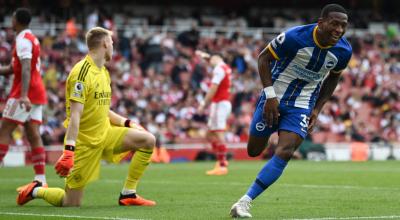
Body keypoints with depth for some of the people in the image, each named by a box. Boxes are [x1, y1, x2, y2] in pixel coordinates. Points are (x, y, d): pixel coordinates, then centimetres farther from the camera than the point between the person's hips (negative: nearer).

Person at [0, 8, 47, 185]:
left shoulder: (23, 40, -12)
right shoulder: (32, 38, 19)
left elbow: (26, 69, -26)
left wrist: (23, 95, -35)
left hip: (24, 94, -9)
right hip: (37, 92, 9)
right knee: (33, 135, 3)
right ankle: (40, 179, -3)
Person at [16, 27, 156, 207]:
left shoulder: (104, 72, 11)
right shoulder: (82, 72, -17)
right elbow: (75, 115, -24)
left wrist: (127, 123, 9)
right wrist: (69, 151, -29)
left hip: (105, 133, 8)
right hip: (84, 141, -8)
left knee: (148, 140, -7)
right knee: (71, 204, -7)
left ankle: (128, 194, 1)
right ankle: (36, 190, 20)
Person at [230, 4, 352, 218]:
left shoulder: (343, 51, -11)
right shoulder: (295, 37, -25)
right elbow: (264, 58, -11)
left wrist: (317, 109, 4)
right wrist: (270, 95, -17)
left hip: (302, 106, 2)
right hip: (274, 99, -2)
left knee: (284, 152, -18)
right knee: (254, 151, 9)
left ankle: (245, 201, -15)